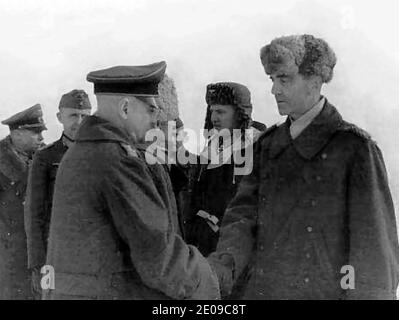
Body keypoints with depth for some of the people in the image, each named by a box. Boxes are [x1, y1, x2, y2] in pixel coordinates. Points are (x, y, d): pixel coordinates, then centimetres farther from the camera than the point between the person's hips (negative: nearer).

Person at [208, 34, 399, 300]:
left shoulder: (355, 147, -10)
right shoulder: (267, 145, 6)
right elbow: (245, 213, 2)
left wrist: (365, 293, -13)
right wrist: (225, 263, -14)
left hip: (324, 290, -4)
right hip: (264, 289, 5)